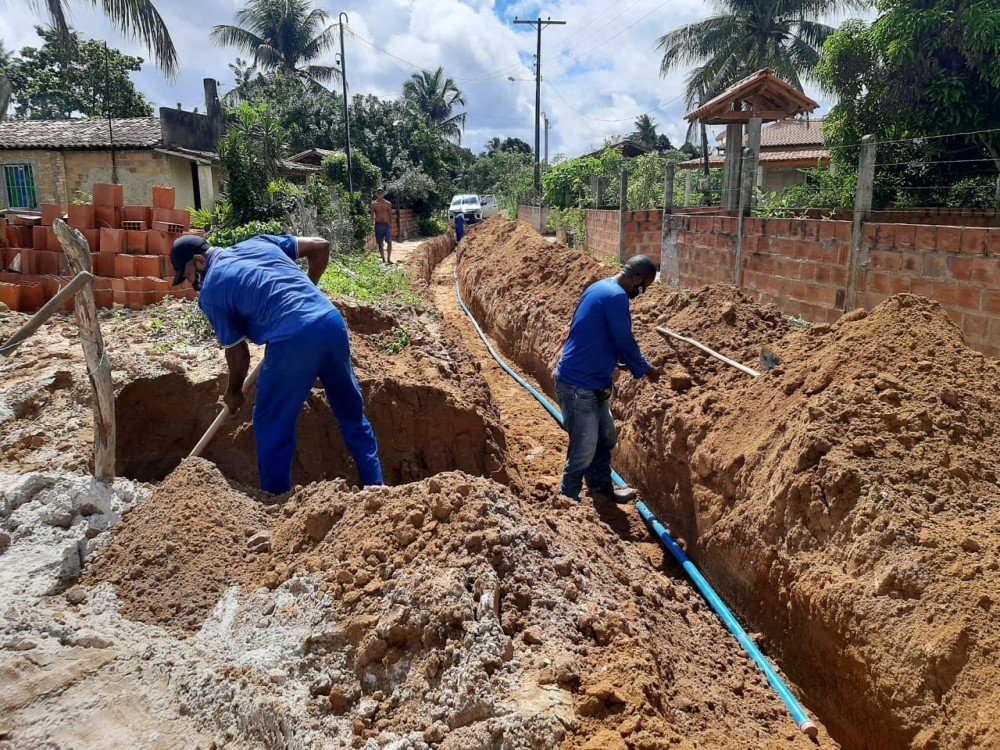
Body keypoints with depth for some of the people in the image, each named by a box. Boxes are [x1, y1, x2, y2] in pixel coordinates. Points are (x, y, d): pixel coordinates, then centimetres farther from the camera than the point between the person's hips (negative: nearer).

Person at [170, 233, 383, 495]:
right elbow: (321, 246, 21)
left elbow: (238, 353, 11)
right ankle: (376, 489, 27)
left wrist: (233, 392, 30)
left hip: (294, 337, -6)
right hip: (332, 320, 6)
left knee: (272, 425, 14)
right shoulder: (257, 242, 22)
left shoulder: (210, 291, 8)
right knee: (352, 413, 19)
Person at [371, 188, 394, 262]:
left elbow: (390, 215, 10)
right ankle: (383, 259, 13)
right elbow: (372, 216, 3)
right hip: (378, 225, 0)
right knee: (380, 243, 3)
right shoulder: (374, 204, 2)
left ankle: (388, 259, -8)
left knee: (389, 241, -12)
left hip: (387, 225, 0)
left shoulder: (388, 203, 6)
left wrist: (391, 226, 4)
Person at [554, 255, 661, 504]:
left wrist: (639, 365, 23)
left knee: (606, 438, 25)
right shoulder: (616, 297, -20)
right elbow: (625, 343, -15)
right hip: (579, 388, -11)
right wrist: (645, 370, 3)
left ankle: (601, 488, 43)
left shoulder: (600, 287, 11)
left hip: (592, 384, 11)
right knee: (583, 452, 1)